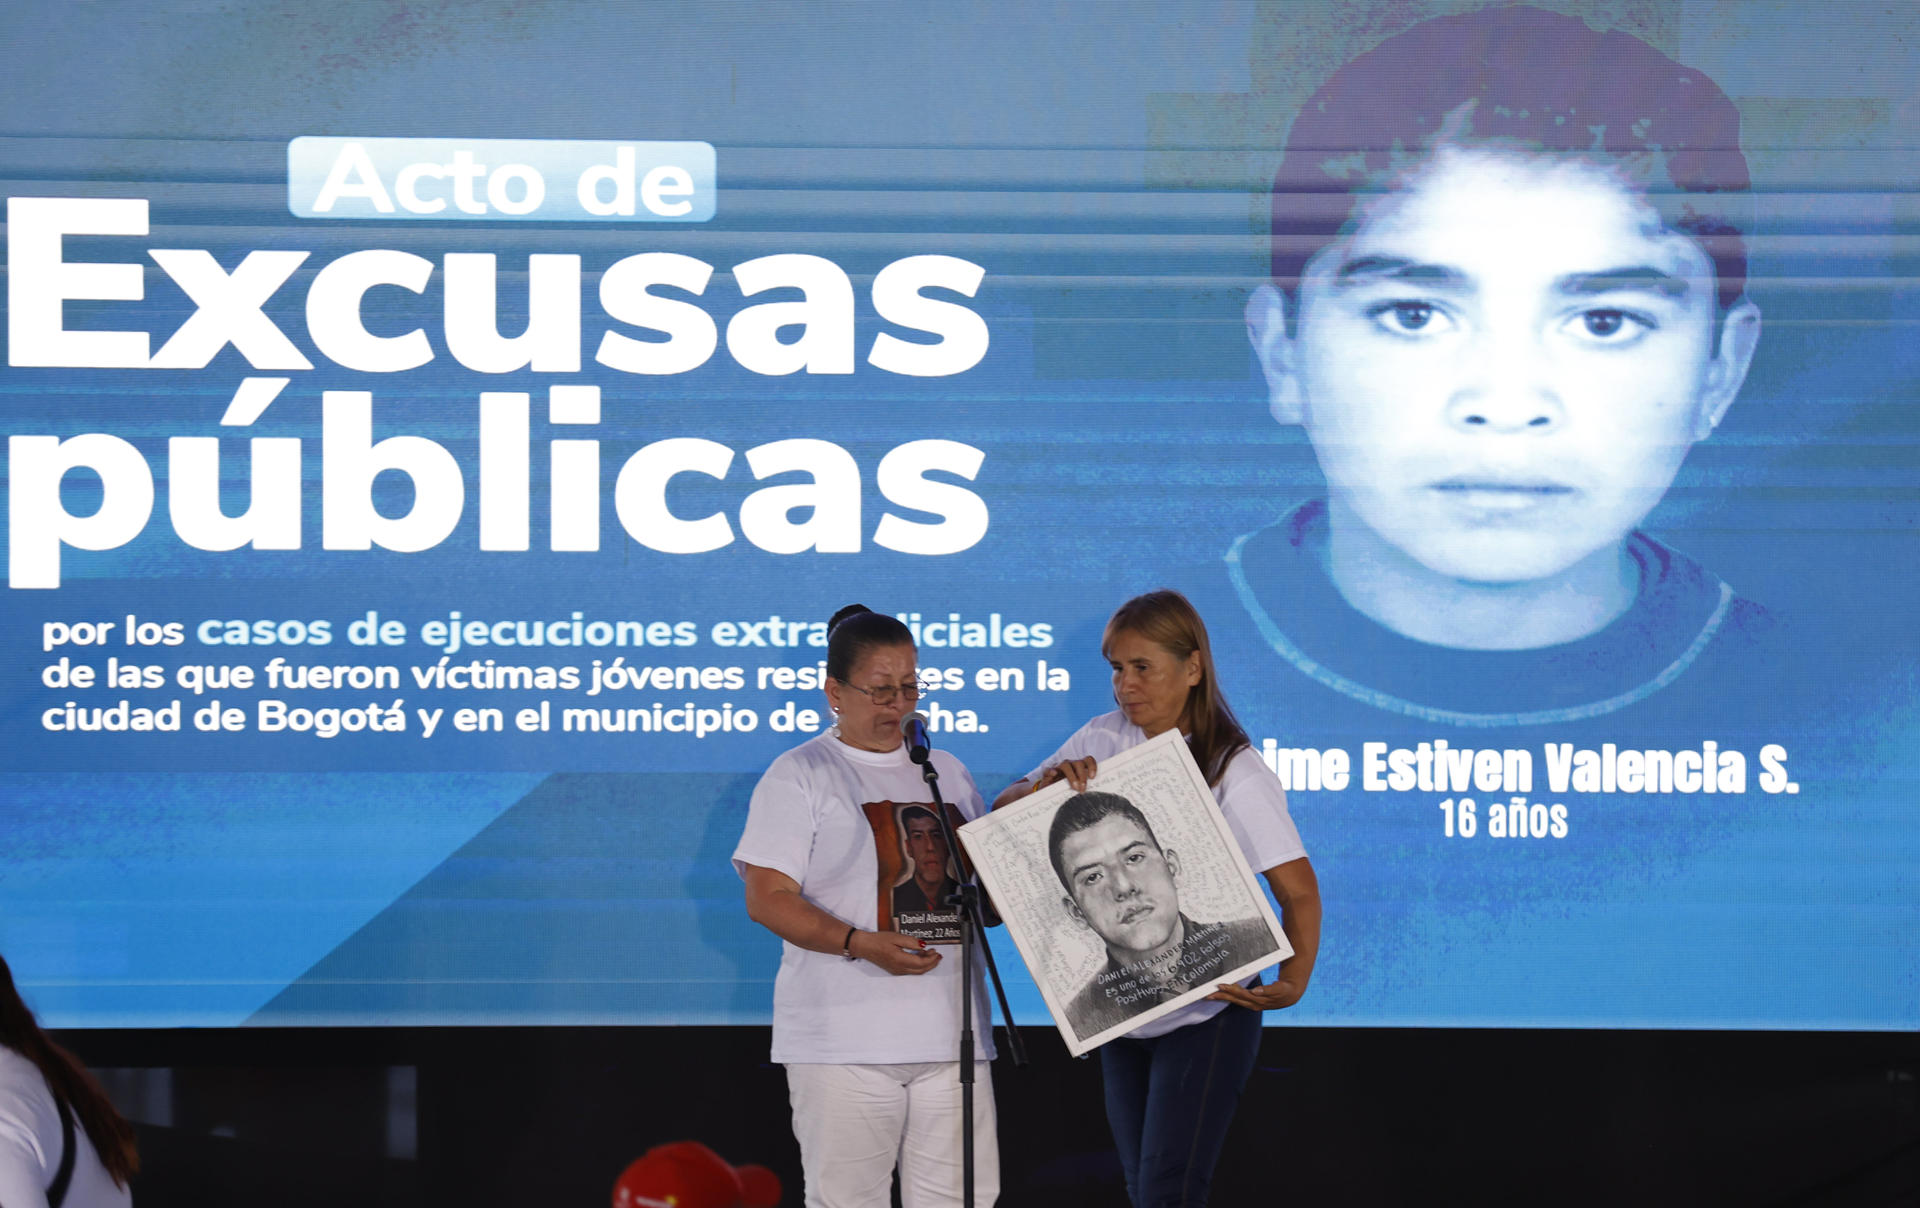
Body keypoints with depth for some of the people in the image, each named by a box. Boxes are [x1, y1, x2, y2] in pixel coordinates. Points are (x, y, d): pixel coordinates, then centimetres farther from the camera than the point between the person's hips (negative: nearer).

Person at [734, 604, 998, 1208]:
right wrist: (863, 944, -22)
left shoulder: (947, 773, 19)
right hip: (843, 1039, -5)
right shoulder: (800, 776, 1)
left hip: (949, 1034, 5)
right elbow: (767, 899, -9)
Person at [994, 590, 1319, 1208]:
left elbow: (1298, 890, -12)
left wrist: (1291, 984, -26)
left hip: (1207, 1011, -6)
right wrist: (1047, 784, -16)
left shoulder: (1234, 771, -11)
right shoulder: (1102, 742, 3)